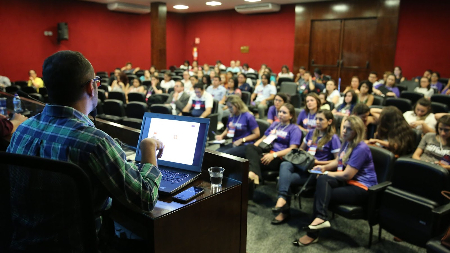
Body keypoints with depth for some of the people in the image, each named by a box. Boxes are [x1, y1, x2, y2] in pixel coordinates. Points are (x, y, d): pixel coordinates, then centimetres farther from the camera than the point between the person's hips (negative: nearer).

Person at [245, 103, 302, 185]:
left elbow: (292, 149, -8)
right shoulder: (274, 124, 28)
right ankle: (254, 174, -50)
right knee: (249, 147, -29)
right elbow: (263, 138, 28)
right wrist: (254, 147, 4)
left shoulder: (294, 129, 5)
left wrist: (274, 155, -21)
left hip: (278, 157, -6)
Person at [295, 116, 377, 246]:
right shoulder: (347, 143, 9)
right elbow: (338, 161, 25)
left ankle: (312, 234, -15)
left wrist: (327, 174, -8)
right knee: (322, 180, -24)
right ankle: (321, 218, -32)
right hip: (348, 181, 8)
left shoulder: (361, 148, -20)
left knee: (320, 193, -21)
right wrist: (325, 167, 6)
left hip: (361, 188, -8)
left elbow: (347, 175, -21)